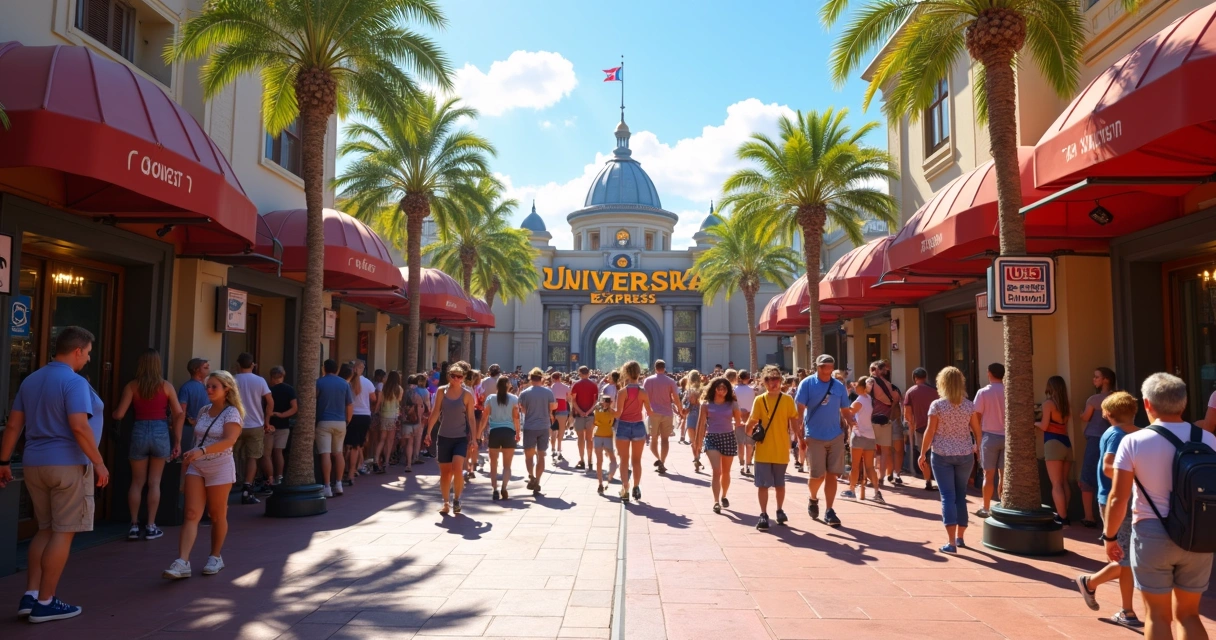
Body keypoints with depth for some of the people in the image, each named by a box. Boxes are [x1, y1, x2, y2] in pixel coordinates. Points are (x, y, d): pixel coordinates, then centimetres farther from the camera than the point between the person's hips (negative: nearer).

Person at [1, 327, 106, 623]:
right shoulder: (74, 382, -15)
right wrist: (99, 463, -16)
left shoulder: (30, 380, 10)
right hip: (68, 464, -8)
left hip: (35, 464, 8)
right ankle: (45, 602, 6)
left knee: (46, 530, 17)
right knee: (63, 533, 1)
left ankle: (31, 595, 15)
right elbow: (79, 427, -23)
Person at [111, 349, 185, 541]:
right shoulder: (166, 386, 1)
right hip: (161, 433, 0)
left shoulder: (132, 386, 0)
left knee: (137, 482, 13)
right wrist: (177, 442, 5)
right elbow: (179, 415, -1)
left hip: (139, 432, 0)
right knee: (154, 482, 8)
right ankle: (151, 527, 11)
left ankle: (134, 526, 14)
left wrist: (111, 413, 22)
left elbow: (119, 415, -2)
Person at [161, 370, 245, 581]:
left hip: (220, 468, -5)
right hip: (196, 467, 5)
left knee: (217, 515, 7)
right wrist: (190, 455, 12)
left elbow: (229, 441, -25)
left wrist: (201, 451, -36)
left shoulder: (232, 413, -11)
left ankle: (216, 557, 23)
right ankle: (182, 563, -10)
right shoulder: (204, 411, 9)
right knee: (191, 515, -5)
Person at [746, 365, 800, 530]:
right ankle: (763, 515, 7)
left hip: (781, 451, 1)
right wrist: (750, 432, -13)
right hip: (763, 450, 0)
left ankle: (780, 511, 32)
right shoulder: (759, 400, -2)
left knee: (779, 483, 15)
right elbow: (752, 421, -2)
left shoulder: (787, 400, -2)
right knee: (763, 484, 1)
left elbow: (794, 421, -1)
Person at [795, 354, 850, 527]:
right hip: (814, 437, -3)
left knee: (831, 475, 3)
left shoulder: (839, 386, 6)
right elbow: (800, 410, -8)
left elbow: (845, 410, 13)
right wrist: (801, 434, -13)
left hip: (836, 436, 3)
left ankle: (829, 512, 10)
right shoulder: (807, 384, -5)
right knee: (818, 475, 0)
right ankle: (813, 499, 31)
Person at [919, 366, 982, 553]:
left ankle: (951, 542, -8)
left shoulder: (937, 405, -8)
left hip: (942, 455, -3)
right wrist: (978, 448, 23)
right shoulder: (969, 405, 1)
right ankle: (960, 537, 25)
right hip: (965, 455, 3)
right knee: (961, 495, 15)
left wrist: (923, 453, 1)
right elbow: (977, 431, 6)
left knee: (948, 496, -2)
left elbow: (930, 432, -8)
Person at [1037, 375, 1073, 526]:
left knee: (1056, 484, -5)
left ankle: (1062, 517, -8)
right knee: (1064, 482, 13)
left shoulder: (1048, 403, -5)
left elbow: (1044, 426, -7)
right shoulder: (1065, 405, 14)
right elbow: (1064, 425, 13)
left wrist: (1034, 423, 13)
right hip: (1066, 444, 7)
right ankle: (1064, 514, 17)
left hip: (1053, 444, -7)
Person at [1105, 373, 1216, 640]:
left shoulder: (1134, 442, -12)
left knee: (1158, 616, 10)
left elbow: (1118, 499, -11)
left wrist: (1110, 536, 3)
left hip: (1152, 535, -3)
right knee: (1188, 614, 18)